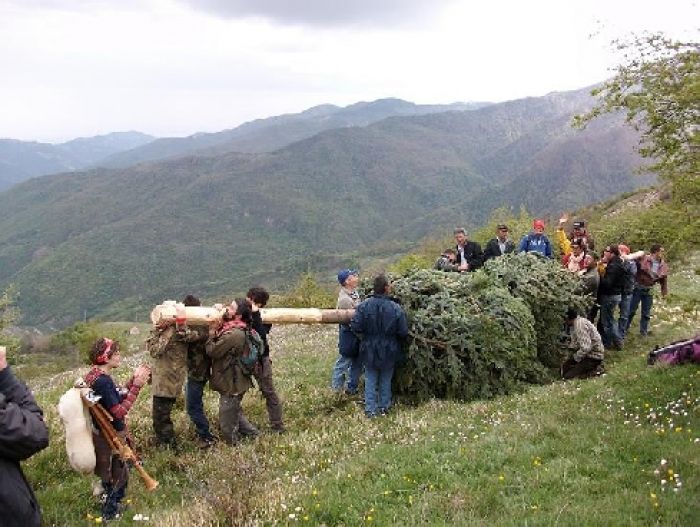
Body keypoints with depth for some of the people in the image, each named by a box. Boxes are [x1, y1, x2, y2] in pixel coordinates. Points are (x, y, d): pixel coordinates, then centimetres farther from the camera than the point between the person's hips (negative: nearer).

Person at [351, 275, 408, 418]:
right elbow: (403, 332, -13)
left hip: (369, 350, 0)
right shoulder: (396, 308, -17)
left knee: (370, 379, 12)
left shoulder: (364, 306, -15)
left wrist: (365, 335, 5)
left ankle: (370, 409, 11)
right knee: (386, 379, 18)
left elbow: (355, 327, -16)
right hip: (389, 352, 0)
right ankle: (384, 406, 28)